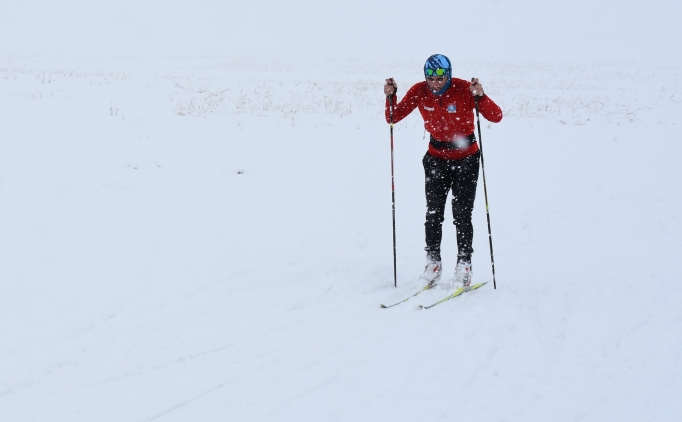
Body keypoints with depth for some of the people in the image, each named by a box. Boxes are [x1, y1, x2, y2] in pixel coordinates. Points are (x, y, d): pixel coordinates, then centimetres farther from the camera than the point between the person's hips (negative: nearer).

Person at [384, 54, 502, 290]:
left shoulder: (464, 89, -19)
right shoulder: (419, 92, -11)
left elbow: (496, 117, -23)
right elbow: (393, 118, -4)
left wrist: (480, 97, -39)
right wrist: (390, 97, -22)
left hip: (466, 158, -2)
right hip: (436, 158, 3)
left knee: (461, 215, -5)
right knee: (433, 214, -2)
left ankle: (464, 266, 6)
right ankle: (433, 264, 8)